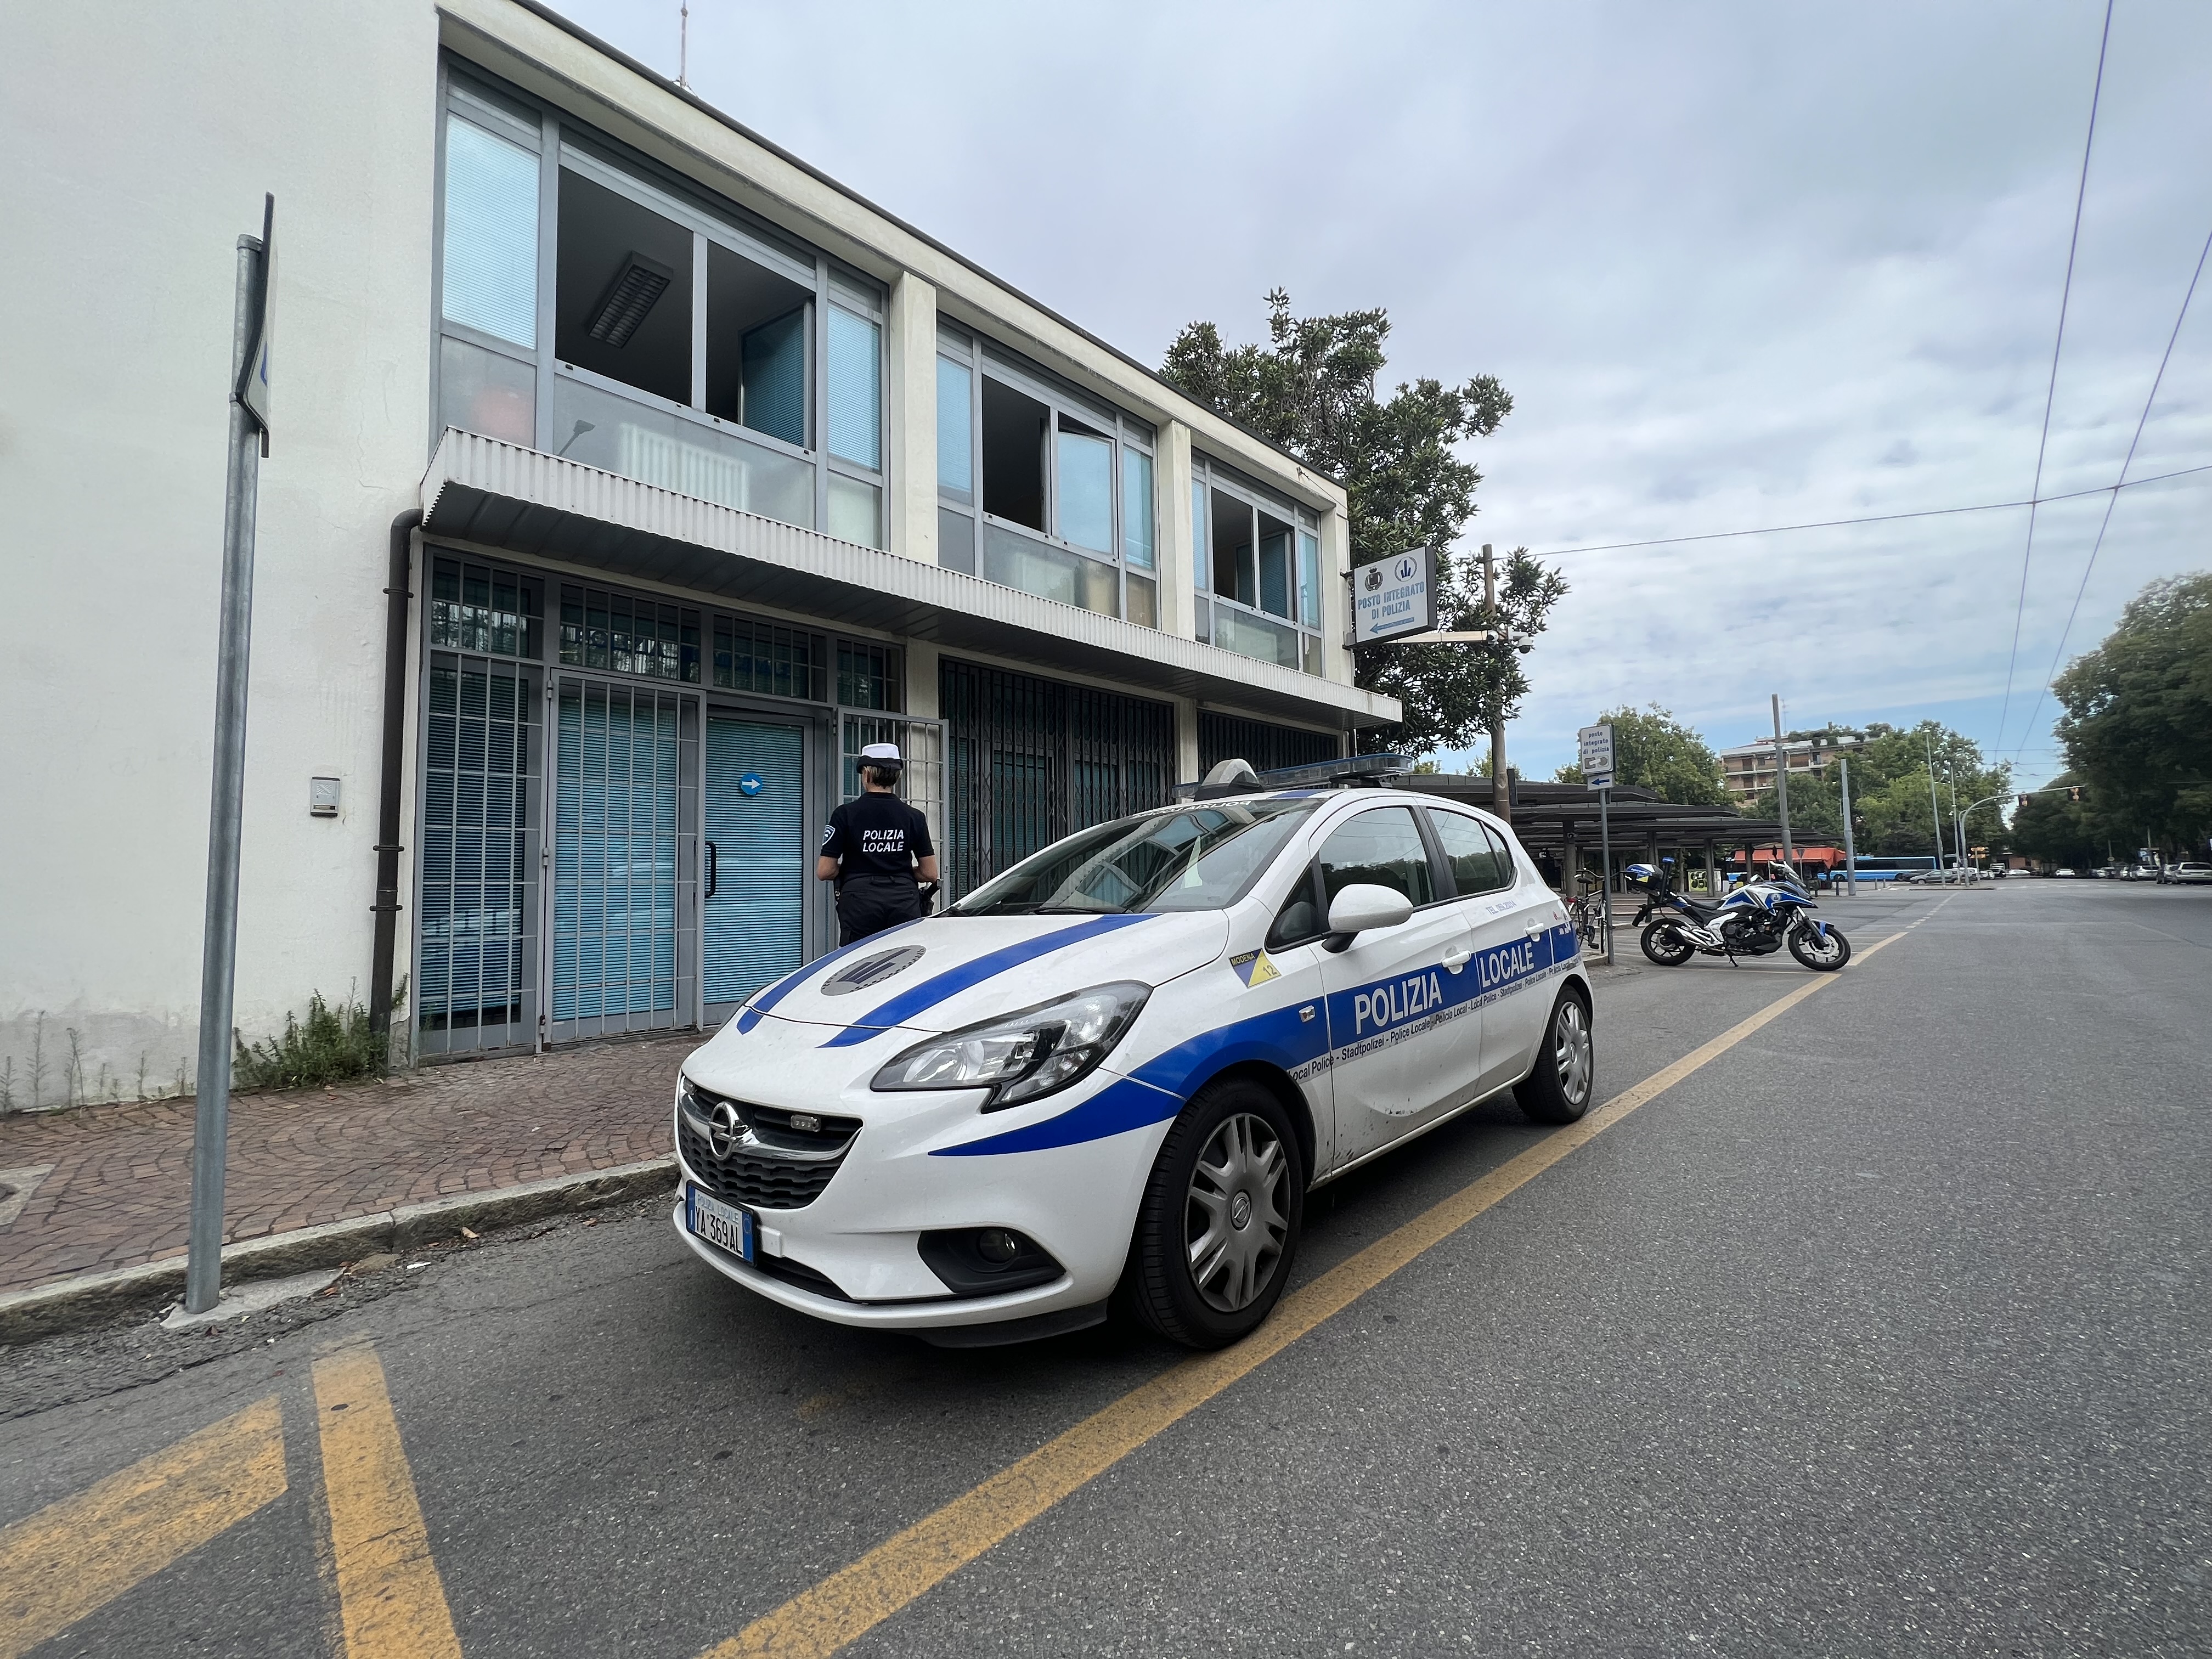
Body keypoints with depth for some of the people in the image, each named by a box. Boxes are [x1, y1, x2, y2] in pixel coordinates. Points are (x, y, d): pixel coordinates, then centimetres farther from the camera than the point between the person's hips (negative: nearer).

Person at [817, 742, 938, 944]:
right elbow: (930, 873, 4)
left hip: (859, 904, -2)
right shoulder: (914, 817, 3)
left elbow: (824, 872, -3)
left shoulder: (845, 814, -3)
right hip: (904, 904, 2)